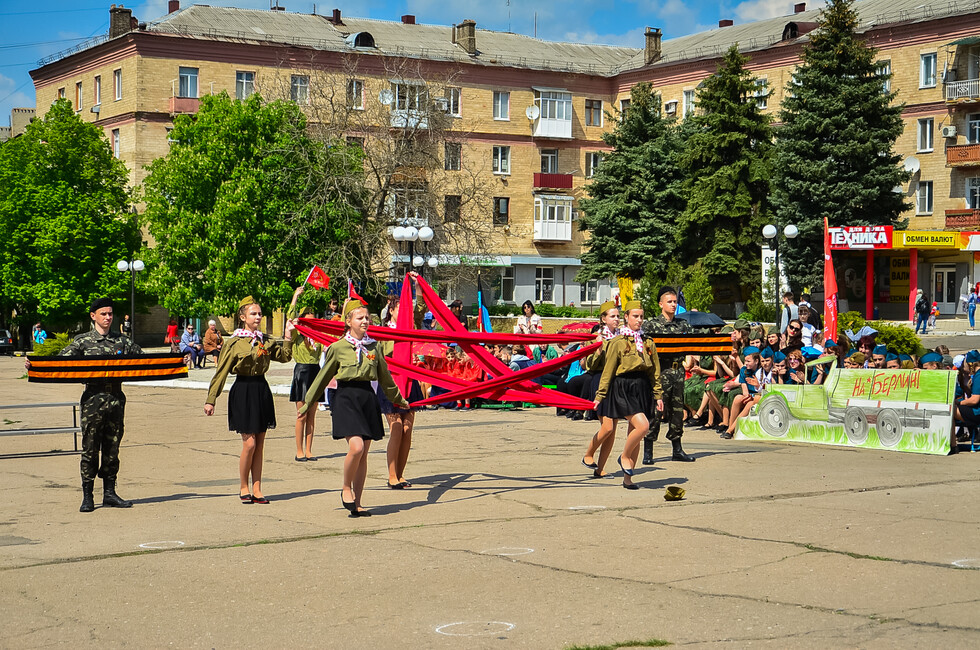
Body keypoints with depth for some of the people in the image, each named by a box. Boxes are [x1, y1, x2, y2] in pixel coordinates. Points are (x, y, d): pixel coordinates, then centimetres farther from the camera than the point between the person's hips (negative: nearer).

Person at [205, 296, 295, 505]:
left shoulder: (265, 341, 10)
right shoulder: (234, 342, -6)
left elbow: (284, 356, 6)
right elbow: (221, 372, -6)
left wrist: (288, 336, -4)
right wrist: (211, 399, -9)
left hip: (262, 391, 5)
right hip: (243, 392, -5)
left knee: (259, 445, 6)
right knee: (249, 443, -7)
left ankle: (256, 490, 12)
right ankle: (243, 488, 9)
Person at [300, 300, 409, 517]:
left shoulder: (373, 346, 11)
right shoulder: (338, 347, -1)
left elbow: (384, 377, 24)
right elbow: (323, 376, 7)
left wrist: (398, 399, 33)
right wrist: (308, 403, 11)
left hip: (368, 397, 4)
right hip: (346, 398, -4)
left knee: (363, 454, 4)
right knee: (356, 447, -20)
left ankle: (356, 504, 10)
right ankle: (346, 489, 5)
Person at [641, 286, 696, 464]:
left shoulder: (683, 325, 13)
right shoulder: (651, 325, 0)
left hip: (678, 370, 5)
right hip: (660, 370, -5)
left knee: (677, 410, 9)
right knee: (656, 410, -8)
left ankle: (677, 450, 17)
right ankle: (647, 452, -3)